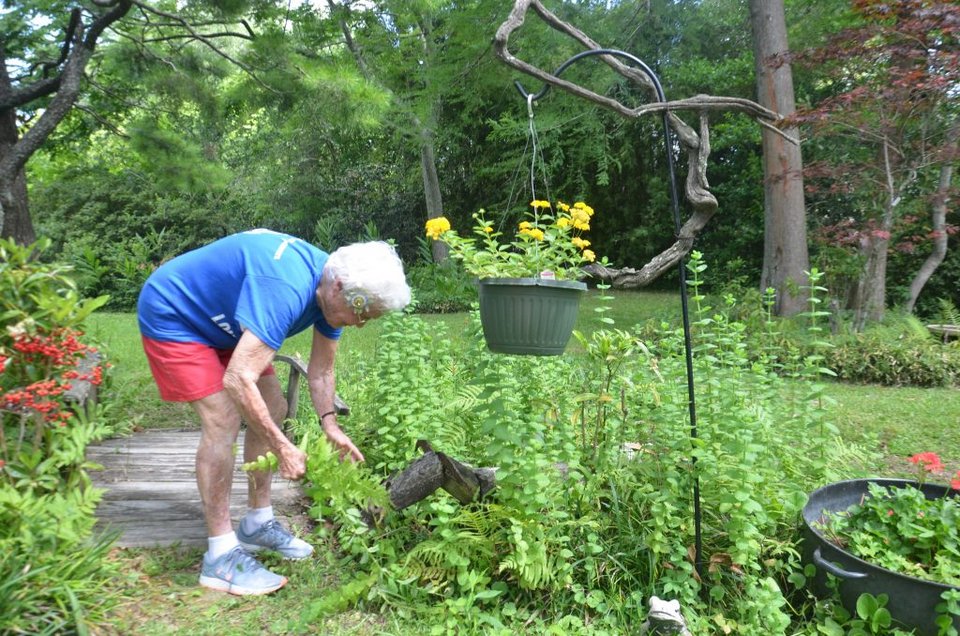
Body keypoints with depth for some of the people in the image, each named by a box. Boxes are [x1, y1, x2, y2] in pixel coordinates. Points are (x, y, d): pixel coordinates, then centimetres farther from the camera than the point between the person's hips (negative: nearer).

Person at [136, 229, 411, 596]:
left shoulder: (332, 290, -11)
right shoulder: (286, 290, -40)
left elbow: (321, 370, -1)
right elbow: (238, 380, -43)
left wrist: (330, 425, -13)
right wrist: (283, 447, -37)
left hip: (218, 322, 9)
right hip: (172, 317, -9)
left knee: (272, 410, 5)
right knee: (223, 420, -19)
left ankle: (258, 523, 18)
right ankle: (220, 555, -9)